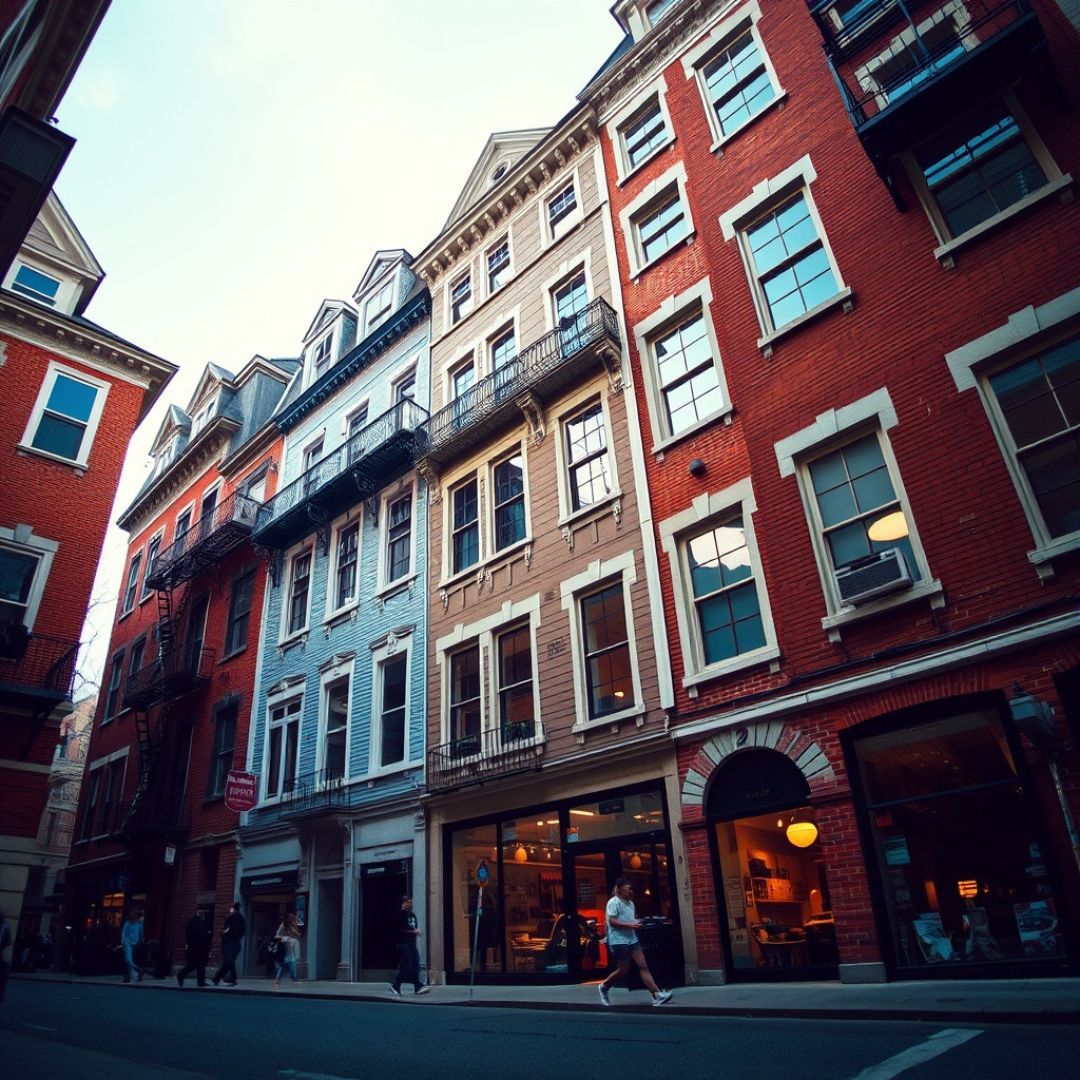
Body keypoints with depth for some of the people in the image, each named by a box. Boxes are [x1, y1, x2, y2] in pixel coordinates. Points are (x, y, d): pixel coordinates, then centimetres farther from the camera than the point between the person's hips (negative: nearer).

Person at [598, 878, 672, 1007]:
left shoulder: (630, 903, 16)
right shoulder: (614, 902, -11)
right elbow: (612, 921, -19)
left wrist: (637, 923, 6)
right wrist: (629, 925, -26)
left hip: (632, 939, 8)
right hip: (618, 941, -8)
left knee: (643, 966, -2)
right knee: (623, 970, -1)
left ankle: (657, 995, -7)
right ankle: (604, 986, 22)